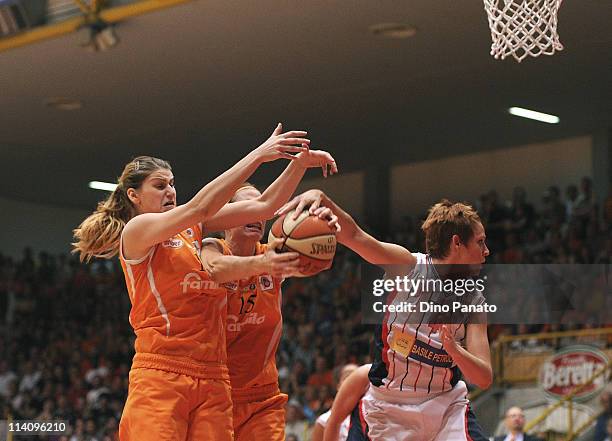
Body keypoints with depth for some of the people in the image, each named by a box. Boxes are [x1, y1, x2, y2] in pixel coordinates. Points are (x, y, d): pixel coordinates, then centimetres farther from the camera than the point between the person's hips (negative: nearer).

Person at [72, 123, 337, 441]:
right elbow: (199, 207, -16)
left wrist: (299, 164, -3)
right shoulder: (135, 231, -2)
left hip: (213, 378, 6)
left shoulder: (194, 229, 16)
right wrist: (257, 155, -16)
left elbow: (262, 206, 12)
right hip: (160, 376, -6)